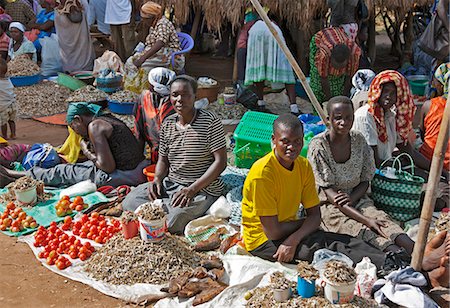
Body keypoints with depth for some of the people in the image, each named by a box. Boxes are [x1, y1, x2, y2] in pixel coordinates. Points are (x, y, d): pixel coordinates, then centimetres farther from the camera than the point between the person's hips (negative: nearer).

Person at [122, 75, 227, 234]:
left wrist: (192, 189, -21)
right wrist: (157, 179, -8)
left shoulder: (210, 121, -11)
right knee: (130, 201, -11)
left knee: (170, 222, -28)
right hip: (170, 185, 6)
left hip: (203, 189, -6)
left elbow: (220, 161, -14)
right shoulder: (167, 124, 7)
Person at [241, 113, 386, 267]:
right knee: (323, 244, -25)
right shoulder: (262, 173, -23)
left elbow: (315, 215, -3)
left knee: (344, 241, -16)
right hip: (263, 240, -6)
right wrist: (304, 222, -6)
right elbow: (273, 231, -22)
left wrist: (294, 239, -22)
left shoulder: (304, 166, -3)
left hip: (289, 230, 6)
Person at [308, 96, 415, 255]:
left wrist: (351, 198, -17)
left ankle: (414, 249, -45)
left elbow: (365, 181, 7)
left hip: (356, 199, 4)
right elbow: (329, 192, -18)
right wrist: (366, 220, -25)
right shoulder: (318, 146, -14)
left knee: (381, 218, -26)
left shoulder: (359, 140, 1)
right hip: (327, 205, -4)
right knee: (359, 229, -31)